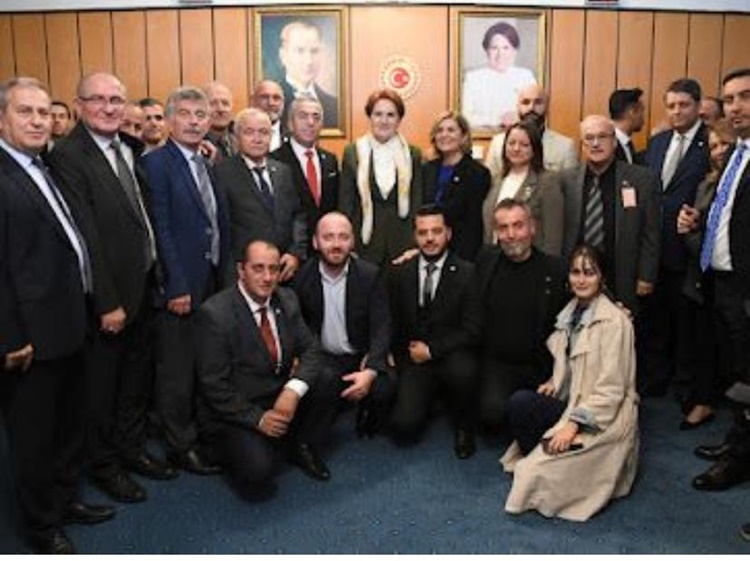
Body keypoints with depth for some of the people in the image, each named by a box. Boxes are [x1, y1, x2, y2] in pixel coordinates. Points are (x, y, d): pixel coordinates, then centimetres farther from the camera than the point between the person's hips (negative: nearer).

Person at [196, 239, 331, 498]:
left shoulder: (287, 300, 0)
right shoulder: (214, 313, -17)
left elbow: (310, 349, -1)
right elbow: (213, 384, -16)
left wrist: (293, 391, -20)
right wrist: (258, 418, -21)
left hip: (283, 398, 6)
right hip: (238, 412, -5)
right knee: (258, 476, -27)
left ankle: (301, 447, 7)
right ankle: (241, 449, 10)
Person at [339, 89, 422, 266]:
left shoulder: (413, 155, 5)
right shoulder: (352, 152, 3)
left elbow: (417, 205, 6)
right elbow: (345, 204, 3)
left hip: (402, 243, 1)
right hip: (365, 244, -1)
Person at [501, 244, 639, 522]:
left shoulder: (614, 320, -14)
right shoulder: (570, 312, 10)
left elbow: (610, 388, -17)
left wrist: (574, 424, -23)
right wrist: (556, 382, 0)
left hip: (604, 415, -7)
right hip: (572, 401, 7)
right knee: (520, 401, -21)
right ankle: (533, 465, -4)